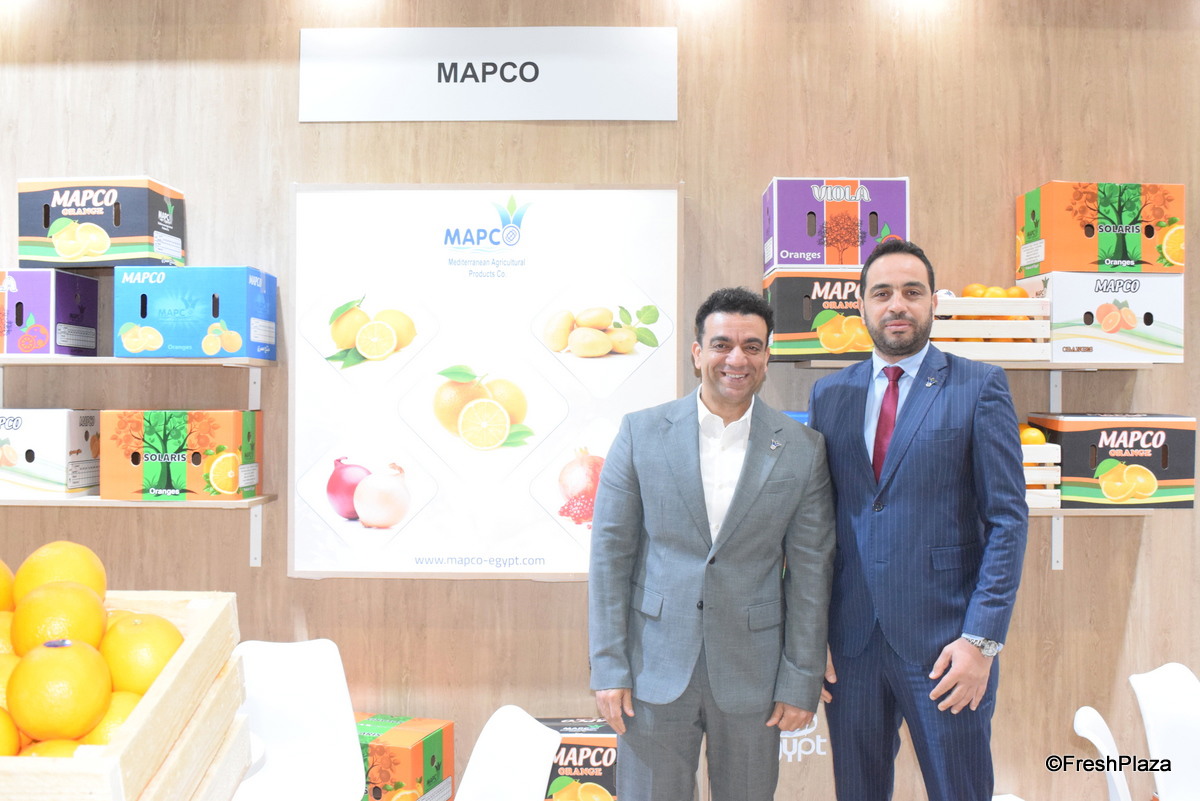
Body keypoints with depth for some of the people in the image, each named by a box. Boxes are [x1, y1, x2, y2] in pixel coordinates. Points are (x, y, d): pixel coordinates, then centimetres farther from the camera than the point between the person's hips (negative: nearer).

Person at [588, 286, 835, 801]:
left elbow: (811, 572, 0)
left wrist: (801, 682, -1)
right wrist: (608, 667, -5)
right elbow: (611, 552, -2)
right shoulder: (641, 433, -3)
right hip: (655, 668, 0)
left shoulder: (802, 449, -2)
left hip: (750, 677, 1)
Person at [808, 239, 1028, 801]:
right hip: (849, 642, 3)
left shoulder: (979, 387, -2)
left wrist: (982, 639, -12)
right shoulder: (830, 394, 8)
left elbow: (1008, 519, -5)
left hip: (943, 643, -3)